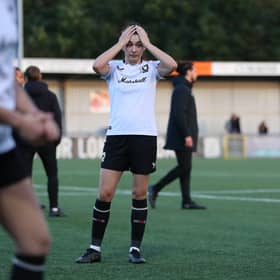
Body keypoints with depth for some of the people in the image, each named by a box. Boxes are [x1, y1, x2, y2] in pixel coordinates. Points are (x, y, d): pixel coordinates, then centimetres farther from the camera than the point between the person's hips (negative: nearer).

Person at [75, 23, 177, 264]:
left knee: (140, 195, 3)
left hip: (145, 136, 0)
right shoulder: (114, 68, 6)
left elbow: (171, 65, -15)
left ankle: (135, 248, 11)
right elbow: (97, 65, -17)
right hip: (116, 136, 0)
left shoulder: (151, 68, 6)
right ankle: (95, 248, 5)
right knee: (105, 193, -3)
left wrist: (148, 44, -7)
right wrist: (120, 43, -9)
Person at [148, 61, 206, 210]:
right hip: (182, 137, -10)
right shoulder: (182, 89, -13)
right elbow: (179, 114, -22)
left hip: (183, 136, 10)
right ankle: (155, 189, -6)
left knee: (185, 168, 6)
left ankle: (187, 201, 4)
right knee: (184, 167, -9)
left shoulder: (183, 89, 19)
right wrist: (187, 135, -24)